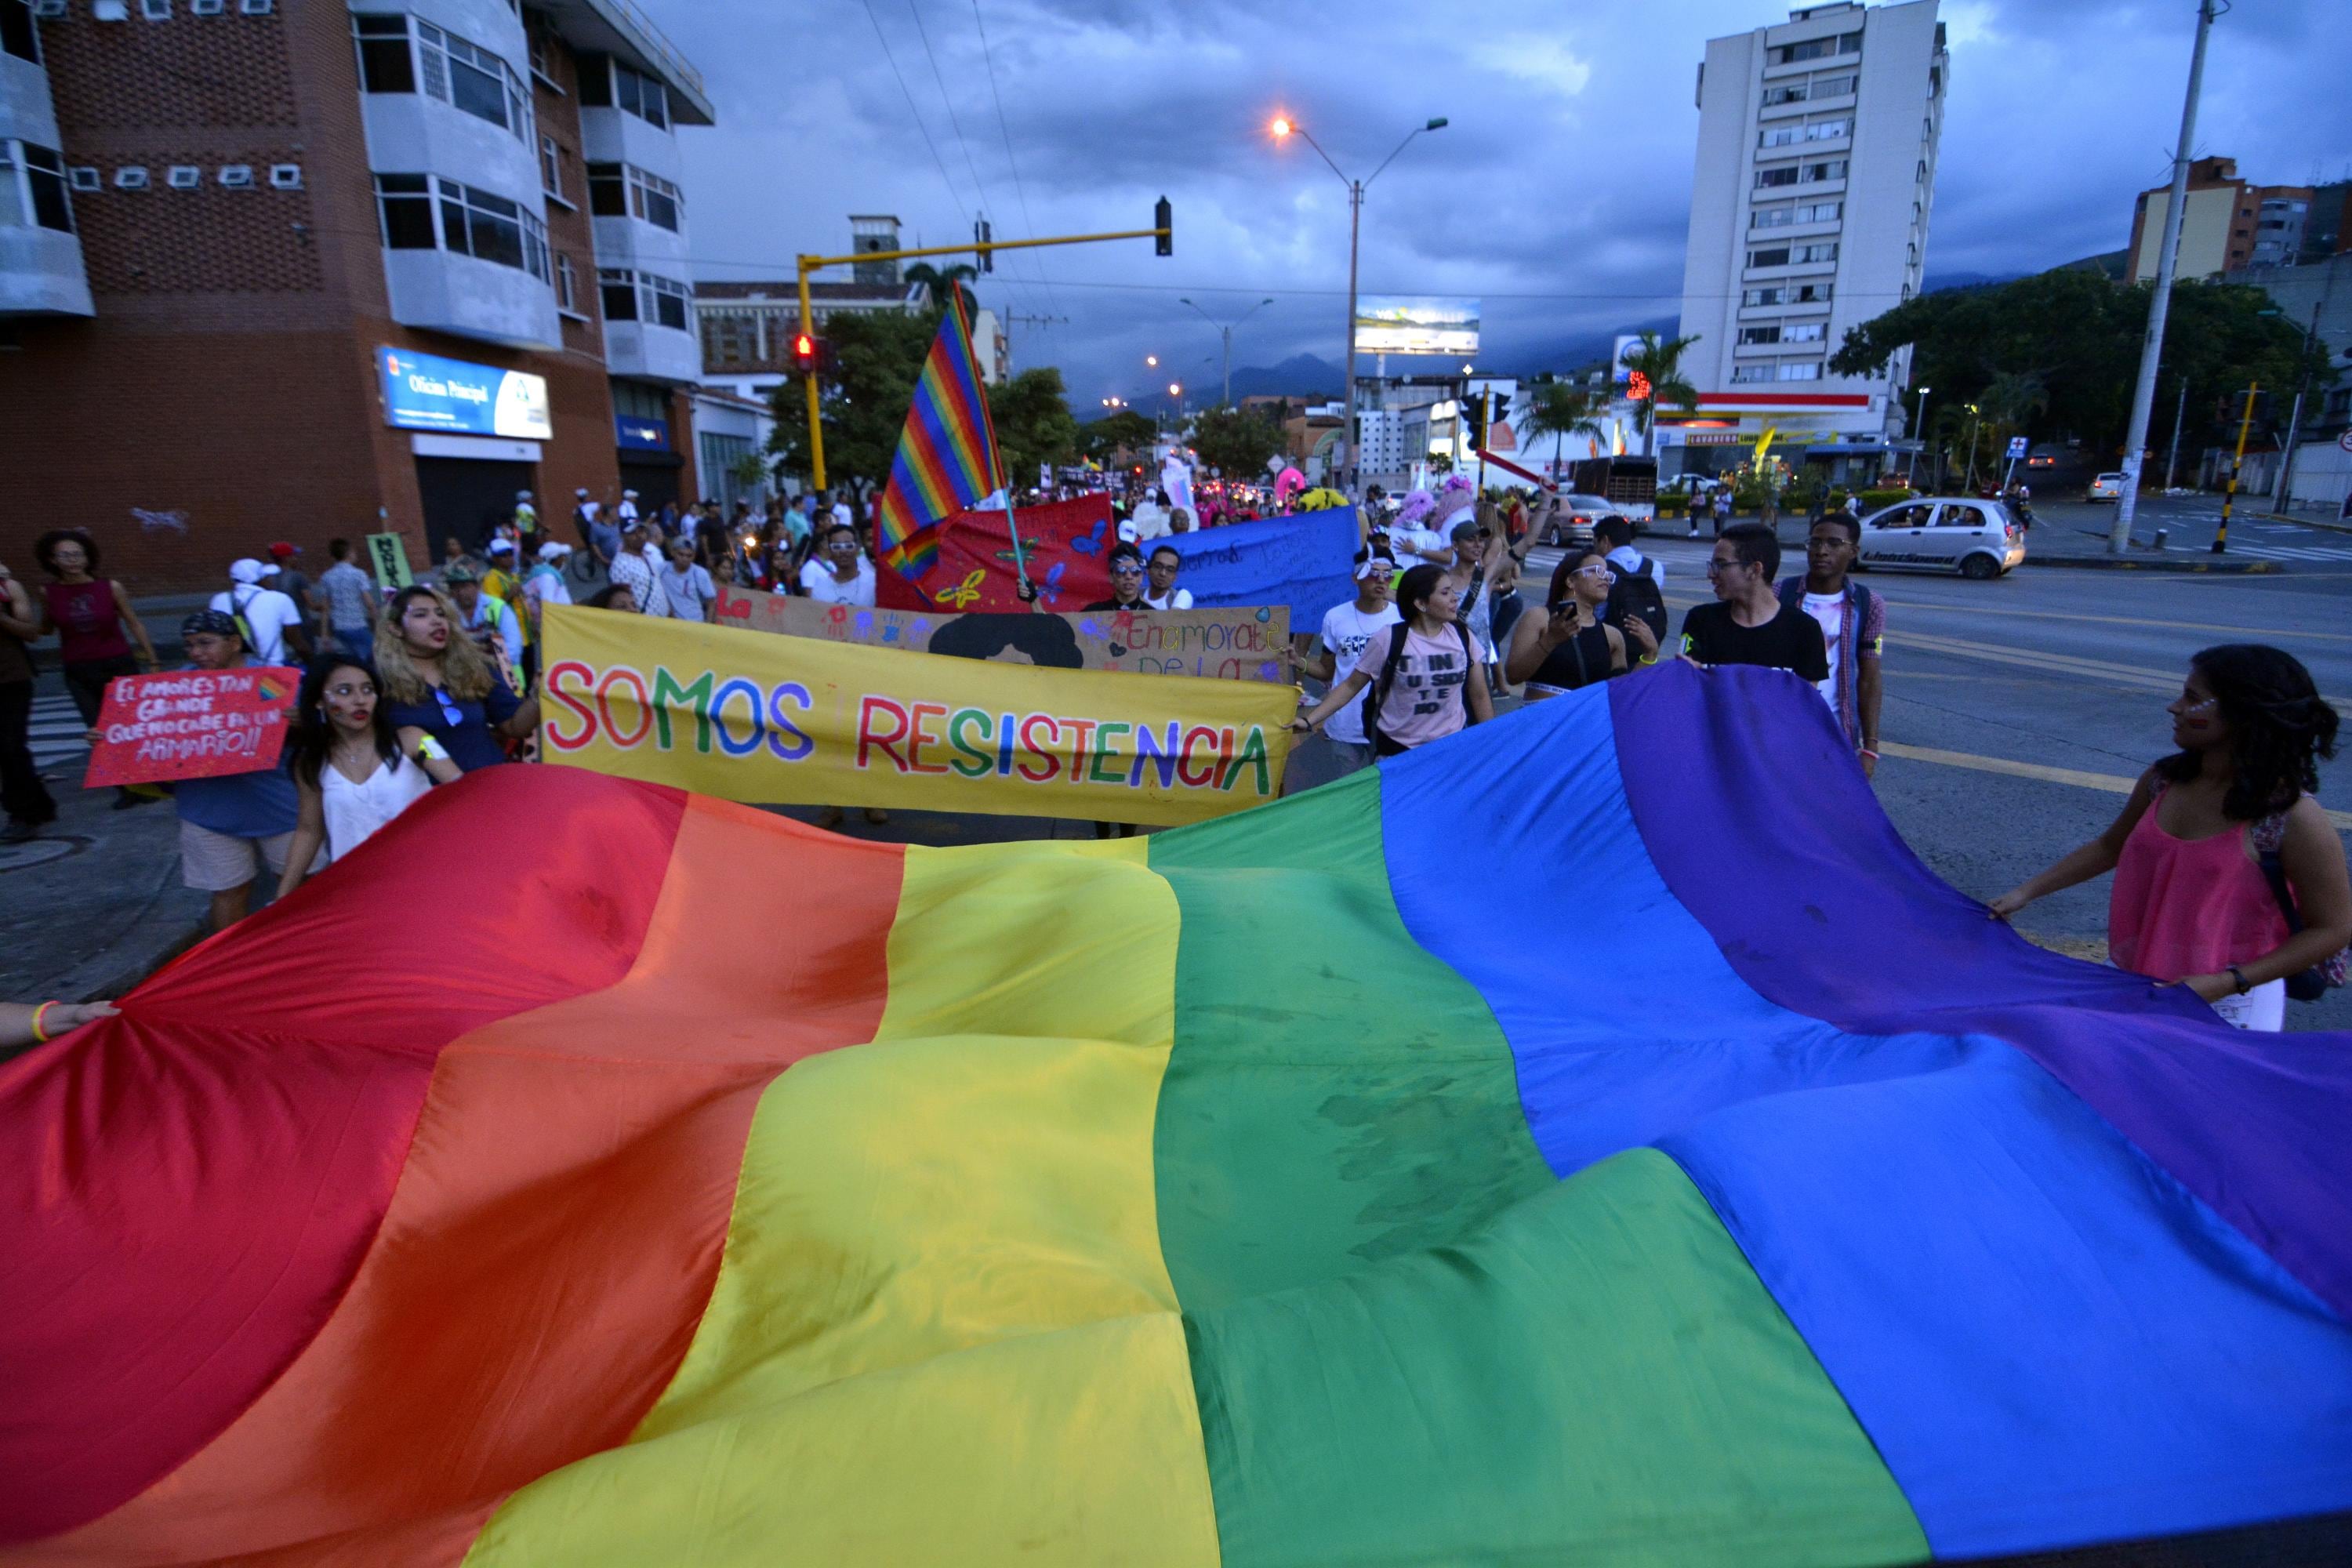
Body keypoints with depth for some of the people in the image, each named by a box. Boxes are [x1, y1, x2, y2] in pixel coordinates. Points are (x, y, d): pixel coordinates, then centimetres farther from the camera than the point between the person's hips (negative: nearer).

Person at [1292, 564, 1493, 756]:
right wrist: (1308, 720, -11)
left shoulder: (1463, 637, -2)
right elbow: (1351, 686, -4)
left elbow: (1480, 696, 6)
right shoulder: (1388, 641, -12)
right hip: (1397, 751, -2)